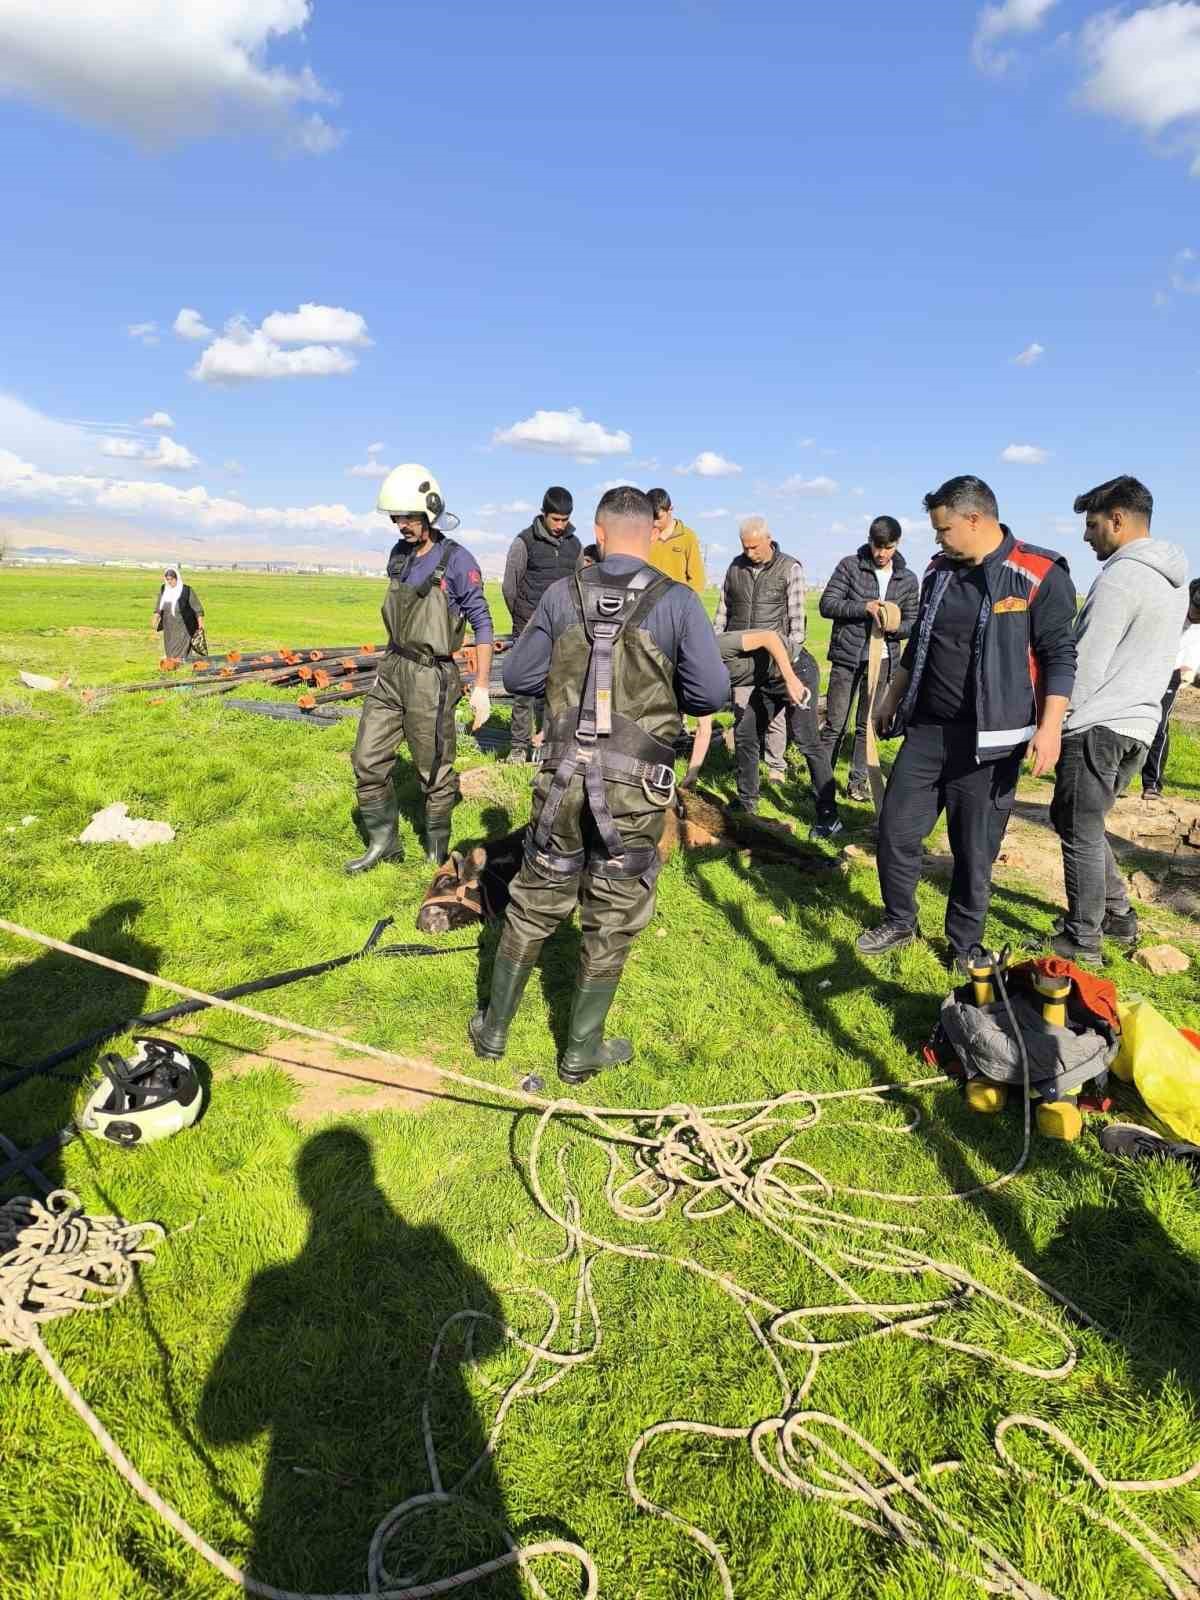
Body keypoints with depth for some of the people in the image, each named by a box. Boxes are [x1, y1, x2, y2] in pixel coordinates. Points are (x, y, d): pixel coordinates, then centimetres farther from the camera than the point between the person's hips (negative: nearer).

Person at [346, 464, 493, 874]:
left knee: (434, 771, 6)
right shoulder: (399, 554, 7)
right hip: (392, 670, 7)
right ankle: (384, 843, 24)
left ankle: (437, 853, 24)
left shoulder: (457, 562, -13)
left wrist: (481, 687, -13)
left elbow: (482, 624, -11)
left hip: (431, 678, -7)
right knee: (367, 759, 8)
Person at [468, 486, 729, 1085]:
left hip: (566, 777, 2)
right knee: (611, 922, 12)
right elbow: (712, 693, -6)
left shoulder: (563, 594, 0)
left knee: (534, 905, 17)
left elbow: (517, 677, 4)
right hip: (636, 787, -2)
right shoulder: (677, 601, -5)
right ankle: (581, 1051, 25)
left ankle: (493, 1028, 31)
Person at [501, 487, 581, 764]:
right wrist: (524, 618, 9)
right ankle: (519, 746, 2)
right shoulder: (525, 541, -3)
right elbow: (509, 586, 2)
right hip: (530, 630, -4)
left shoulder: (575, 545, 11)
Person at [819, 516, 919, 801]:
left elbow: (912, 622, 10)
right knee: (835, 725, 1)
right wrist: (864, 608, -19)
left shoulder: (908, 579, 7)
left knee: (867, 726, 9)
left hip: (882, 660, 3)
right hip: (847, 657, -2)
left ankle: (858, 781, 19)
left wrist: (894, 626, -13)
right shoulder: (849, 565, -1)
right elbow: (827, 604, -6)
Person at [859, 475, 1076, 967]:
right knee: (895, 830, 7)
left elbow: (1060, 656, -8)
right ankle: (899, 923, 27)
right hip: (925, 729, 6)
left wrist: (1050, 726, -16)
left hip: (988, 740, -5)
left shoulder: (1039, 575, -9)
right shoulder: (939, 570, 9)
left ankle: (965, 947, 23)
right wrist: (891, 698, 23)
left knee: (975, 851, 4)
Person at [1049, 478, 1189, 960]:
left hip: (1098, 726, -9)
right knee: (1077, 820, 20)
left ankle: (1083, 940, 9)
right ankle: (1119, 915, 25)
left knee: (1080, 833, 1)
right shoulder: (1174, 580, 14)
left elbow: (1085, 664, -15)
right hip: (1139, 724, 9)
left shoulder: (1120, 576, -14)